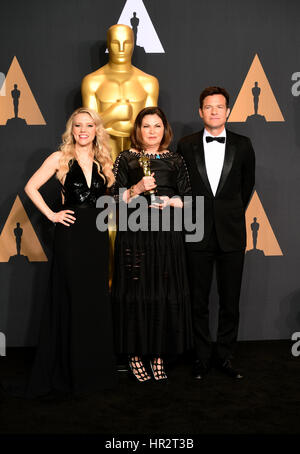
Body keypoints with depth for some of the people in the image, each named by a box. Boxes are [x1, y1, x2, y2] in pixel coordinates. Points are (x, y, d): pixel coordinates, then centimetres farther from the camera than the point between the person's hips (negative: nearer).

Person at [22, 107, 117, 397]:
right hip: (70, 234, -4)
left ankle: (95, 368, 22)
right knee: (70, 299, 2)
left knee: (96, 300, 8)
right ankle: (67, 370, 17)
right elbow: (31, 187, -3)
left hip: (97, 235, 4)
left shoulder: (104, 162, 10)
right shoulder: (60, 158, 0)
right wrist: (51, 215, -8)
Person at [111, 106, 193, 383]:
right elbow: (115, 199, 1)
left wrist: (170, 201, -9)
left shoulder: (176, 161, 12)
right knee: (136, 292, -1)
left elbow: (189, 199, 10)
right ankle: (135, 355, 13)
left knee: (166, 293, 1)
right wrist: (137, 189, -14)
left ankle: (159, 355, 13)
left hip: (167, 235, 2)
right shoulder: (126, 159, 7)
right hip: (134, 233, -1)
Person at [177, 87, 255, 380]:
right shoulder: (186, 145, 3)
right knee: (199, 300, 7)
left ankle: (225, 356, 22)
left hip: (231, 234, 1)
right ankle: (202, 356, 21)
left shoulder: (242, 145, 5)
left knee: (230, 301, 7)